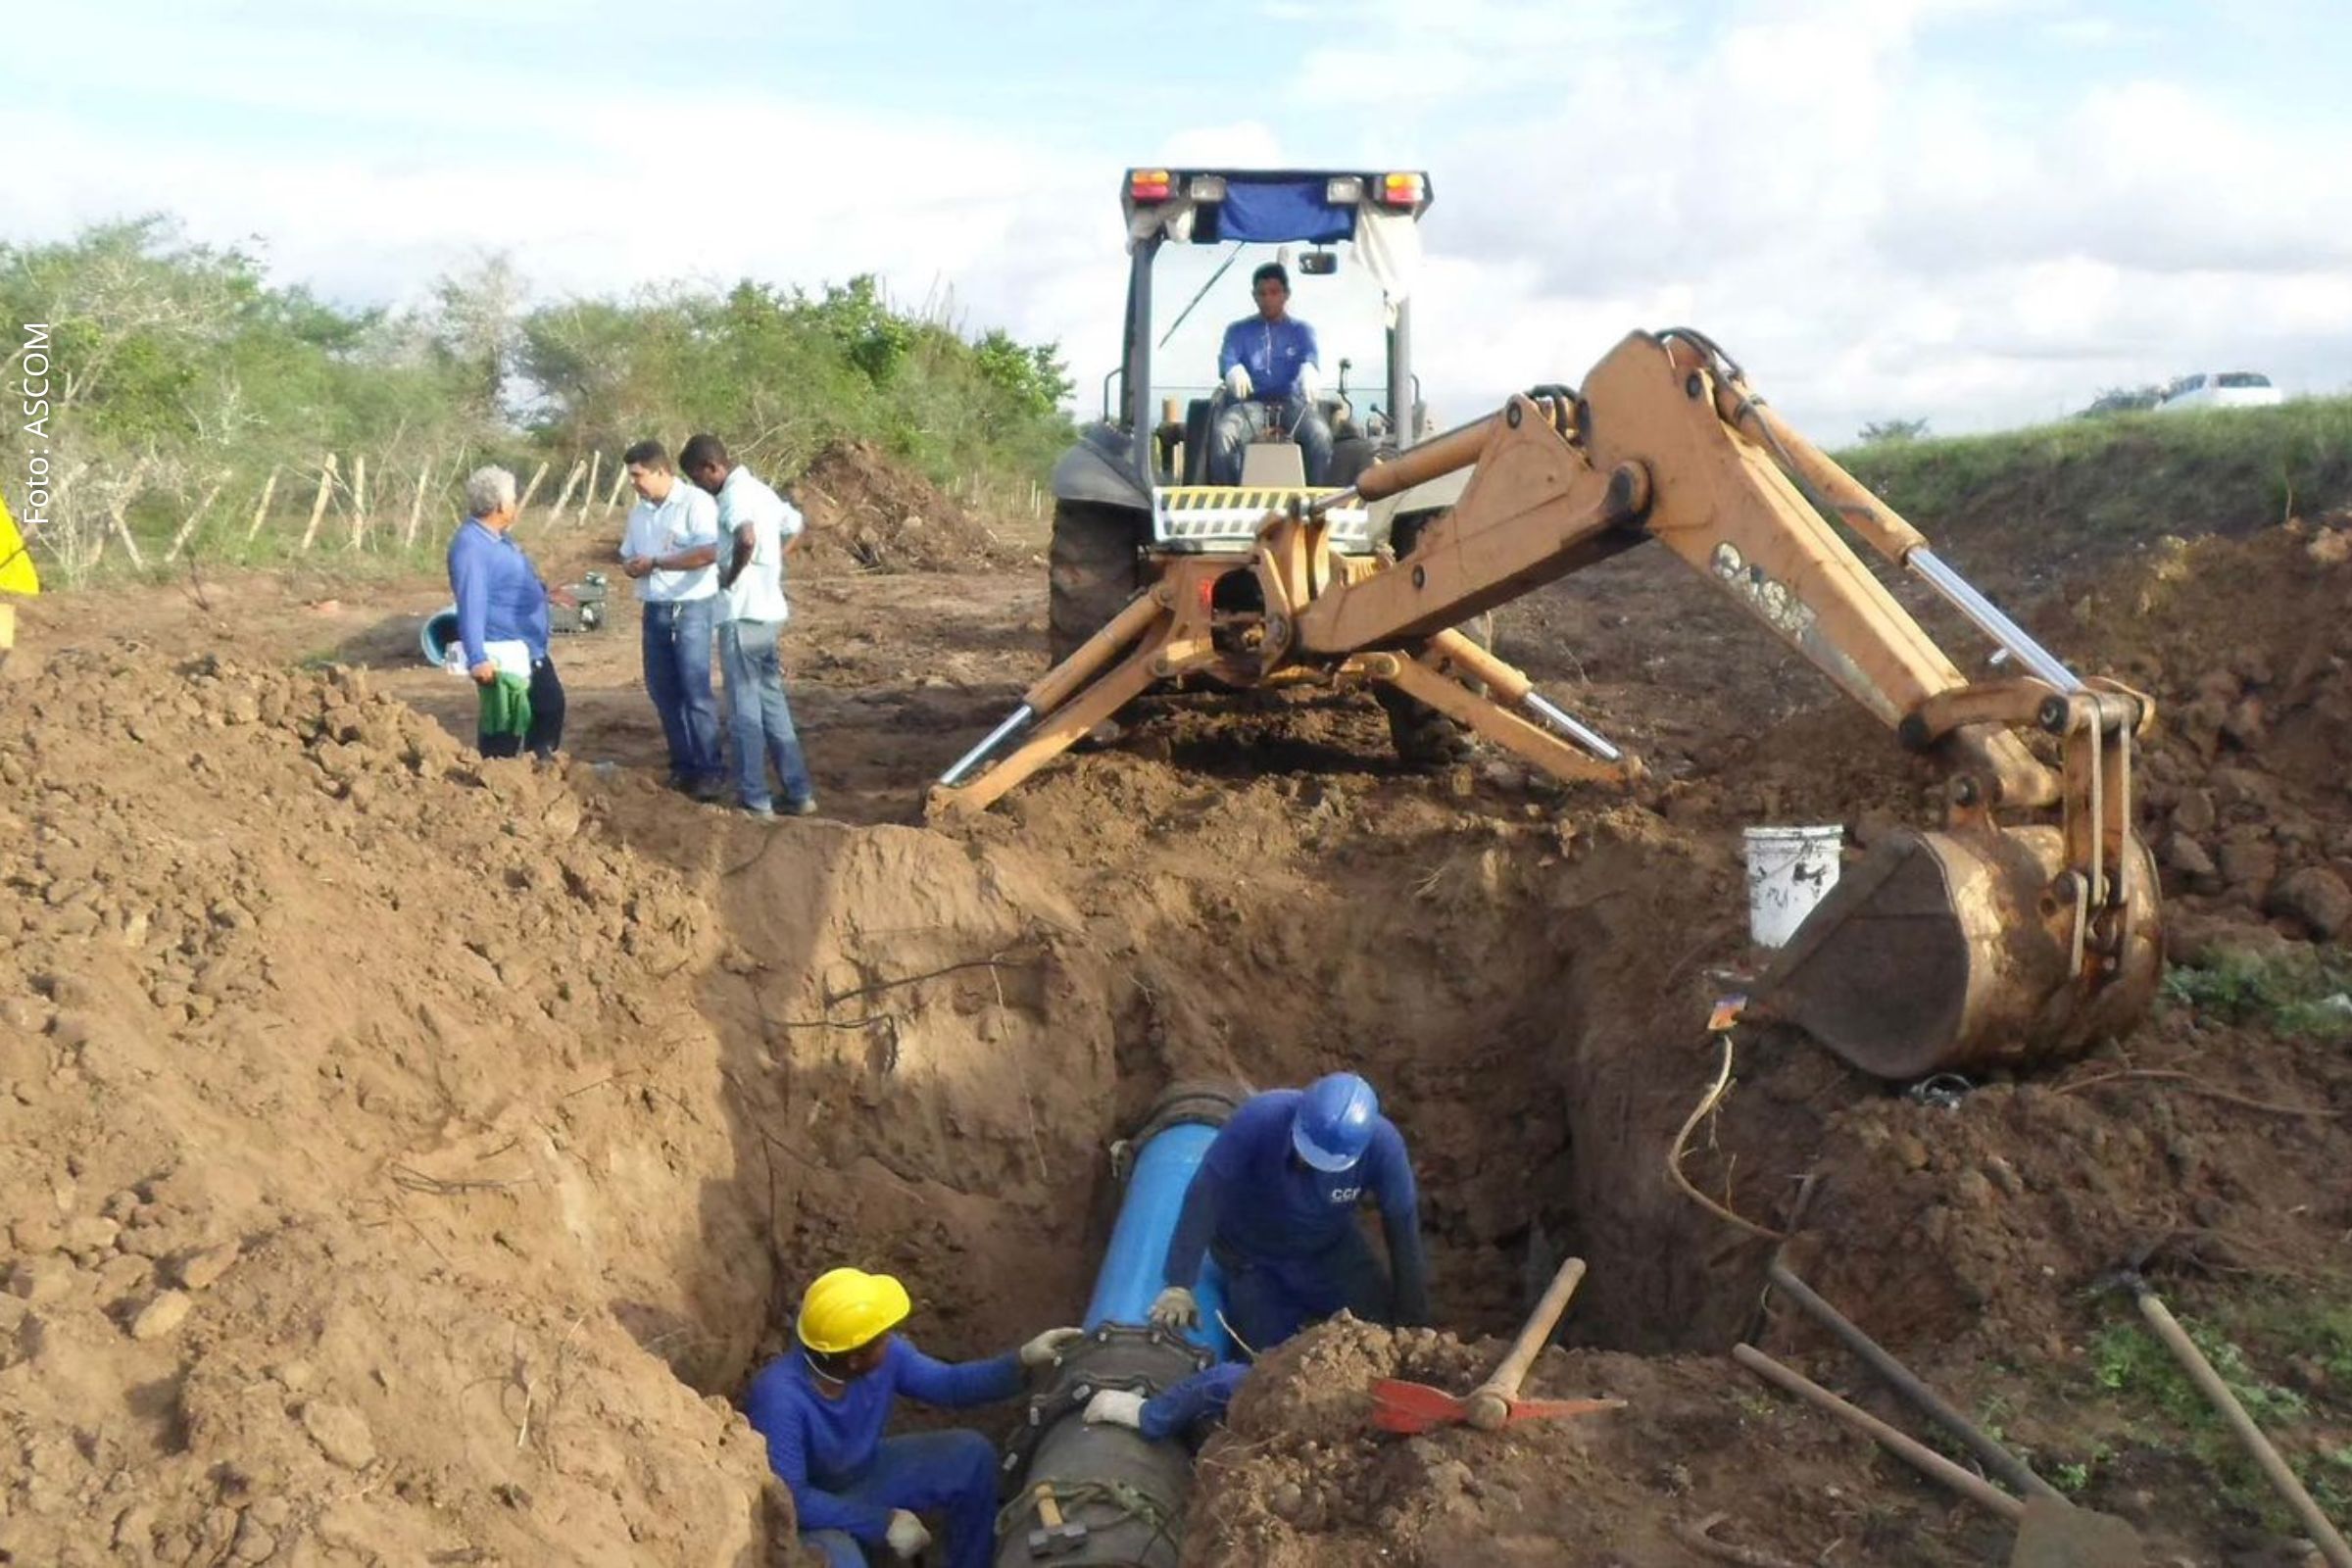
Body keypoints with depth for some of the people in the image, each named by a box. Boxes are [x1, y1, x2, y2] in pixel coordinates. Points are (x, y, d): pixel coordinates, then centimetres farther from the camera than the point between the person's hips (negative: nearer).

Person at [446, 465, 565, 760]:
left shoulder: (498, 537, 10)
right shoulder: (470, 545, -21)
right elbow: (471, 604, -28)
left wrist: (544, 591, 40)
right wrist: (477, 658, -34)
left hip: (530, 648, 10)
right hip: (502, 654, -10)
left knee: (551, 705, 21)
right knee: (504, 725, -2)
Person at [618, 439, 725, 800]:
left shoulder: (696, 503, -10)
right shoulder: (639, 511, 15)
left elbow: (708, 553, -21)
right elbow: (628, 556, 22)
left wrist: (655, 562, -15)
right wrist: (631, 565, -4)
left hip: (692, 608, -8)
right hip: (655, 610, 8)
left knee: (695, 690, -9)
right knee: (662, 689, 9)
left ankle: (710, 770, -5)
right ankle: (683, 765, 18)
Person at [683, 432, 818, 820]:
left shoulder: (734, 496, -14)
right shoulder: (758, 489, 15)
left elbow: (747, 539, -35)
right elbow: (795, 528, 30)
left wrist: (731, 578, -19)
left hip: (742, 614, -9)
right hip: (768, 610, 9)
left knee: (746, 709, -2)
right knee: (772, 703, 14)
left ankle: (755, 799, 3)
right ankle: (799, 794, 15)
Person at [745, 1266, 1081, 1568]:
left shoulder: (884, 1355, -18)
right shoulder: (780, 1397, -37)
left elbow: (950, 1384, -4)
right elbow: (788, 1499, -34)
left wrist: (1023, 1360, -17)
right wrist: (883, 1523, -30)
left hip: (863, 1474, 7)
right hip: (809, 1509, -7)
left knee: (971, 1454, -3)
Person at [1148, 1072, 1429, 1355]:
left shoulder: (1382, 1143, -31)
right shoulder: (1260, 1118, -37)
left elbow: (1403, 1224, -19)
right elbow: (1204, 1197, -33)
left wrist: (1412, 1321, -13)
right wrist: (1179, 1286, -33)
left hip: (1331, 1251, 2)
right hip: (1253, 1258, -2)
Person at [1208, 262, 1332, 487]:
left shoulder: (1302, 330, 17)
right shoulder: (1238, 330, 19)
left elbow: (1311, 356, -5)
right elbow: (1227, 357, -2)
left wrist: (1309, 371, -34)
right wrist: (1234, 371, -31)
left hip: (1291, 403, 0)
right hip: (1251, 403, 0)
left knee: (1321, 434, -32)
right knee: (1222, 433, -33)